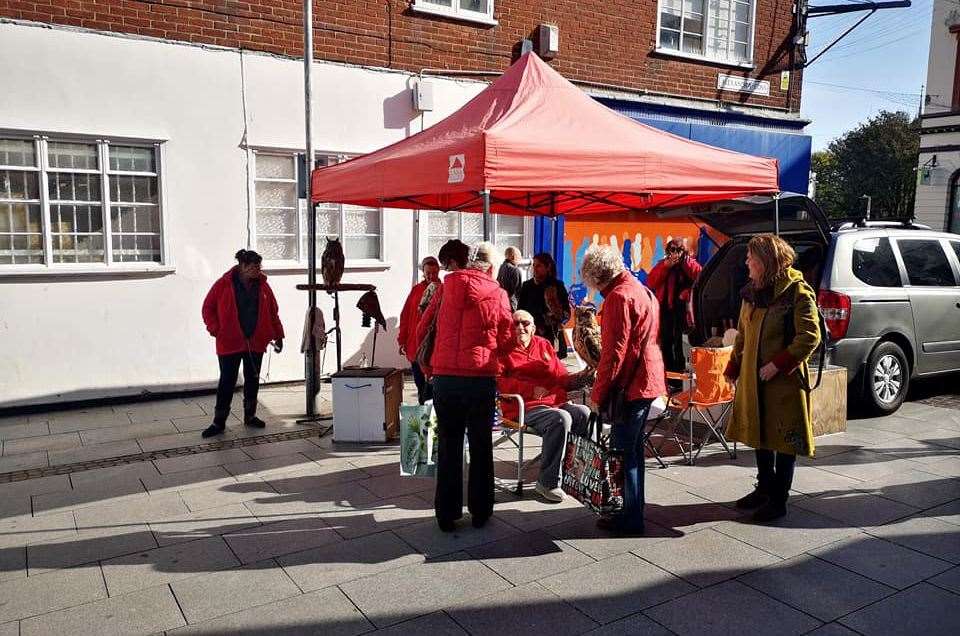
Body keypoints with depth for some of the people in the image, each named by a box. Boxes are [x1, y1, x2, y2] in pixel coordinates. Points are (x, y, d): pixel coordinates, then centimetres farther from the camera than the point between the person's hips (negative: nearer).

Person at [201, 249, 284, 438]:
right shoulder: (224, 284, -6)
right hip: (230, 343, -3)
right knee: (227, 382, 0)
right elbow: (208, 308, 0)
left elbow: (273, 312, 9)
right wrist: (216, 330, -10)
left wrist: (278, 336, 8)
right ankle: (219, 422, 9)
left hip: (256, 343, 4)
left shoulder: (262, 285, 4)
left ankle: (250, 416, 26)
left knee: (253, 380, 11)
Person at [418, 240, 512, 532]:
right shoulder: (498, 294, 0)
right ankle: (480, 512, 21)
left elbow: (423, 329, 5)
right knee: (481, 447, 13)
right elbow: (505, 341, 4)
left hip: (444, 375, 1)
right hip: (481, 377, -1)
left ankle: (447, 513, 17)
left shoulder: (447, 286, 3)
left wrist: (427, 363, 18)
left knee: (448, 446, 11)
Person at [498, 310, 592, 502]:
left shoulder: (544, 345, 21)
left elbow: (561, 377, 21)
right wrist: (531, 389, -16)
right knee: (561, 419, -32)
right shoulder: (504, 350, 5)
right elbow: (498, 381, -9)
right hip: (524, 408, -5)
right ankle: (547, 483, -21)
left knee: (585, 413, -21)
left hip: (556, 402, 5)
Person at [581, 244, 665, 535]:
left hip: (630, 385, -10)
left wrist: (598, 393, -14)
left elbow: (614, 352, -20)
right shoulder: (641, 290, 15)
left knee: (623, 450, -1)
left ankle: (631, 518, 7)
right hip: (647, 380, 10)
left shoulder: (619, 297, -16)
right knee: (633, 448, 19)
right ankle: (633, 508, 30)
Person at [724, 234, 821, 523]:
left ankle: (779, 499, 14)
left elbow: (810, 337, -17)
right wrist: (733, 368, 12)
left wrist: (778, 364, -21)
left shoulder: (797, 292, -13)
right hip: (752, 377, 8)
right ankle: (764, 488, 33)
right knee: (760, 433, 17)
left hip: (784, 379, -7)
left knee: (783, 437, 3)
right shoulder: (752, 291, 9)